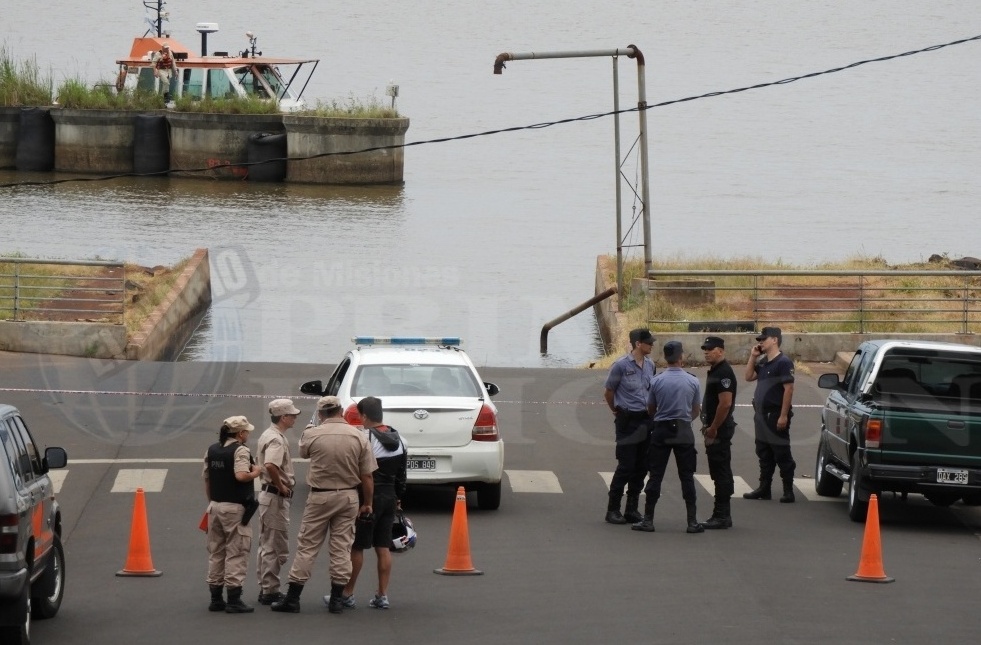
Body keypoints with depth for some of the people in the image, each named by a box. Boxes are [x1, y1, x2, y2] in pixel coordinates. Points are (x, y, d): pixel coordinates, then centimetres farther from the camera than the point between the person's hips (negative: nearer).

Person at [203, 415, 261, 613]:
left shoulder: (212, 450, 10)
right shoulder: (240, 451, -13)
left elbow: (206, 478, 14)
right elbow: (241, 476, -27)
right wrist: (256, 472, -8)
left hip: (215, 506, 7)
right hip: (235, 508, -7)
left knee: (215, 552, 13)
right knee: (236, 552, -3)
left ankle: (215, 599, 16)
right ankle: (234, 600, -4)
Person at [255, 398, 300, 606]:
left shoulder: (267, 435, 13)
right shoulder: (276, 439, -19)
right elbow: (271, 466, -36)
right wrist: (281, 486, -23)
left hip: (266, 493, 11)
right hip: (276, 497, -11)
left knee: (266, 545, 16)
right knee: (277, 547, -5)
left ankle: (265, 588, 23)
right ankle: (271, 591, -2)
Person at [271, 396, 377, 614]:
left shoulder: (312, 435, -10)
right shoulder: (358, 436, -5)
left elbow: (303, 452, 14)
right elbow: (367, 476, -3)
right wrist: (367, 503, 8)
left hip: (320, 496, -2)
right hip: (348, 497, 2)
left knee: (307, 547, 4)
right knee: (341, 548, 8)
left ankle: (293, 598, 5)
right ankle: (337, 599, 8)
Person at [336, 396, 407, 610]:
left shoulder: (365, 439, -17)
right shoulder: (398, 440, 7)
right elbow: (401, 473, 15)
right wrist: (398, 498, 24)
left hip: (369, 497, -7)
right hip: (389, 497, 7)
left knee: (356, 547, 1)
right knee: (383, 548, 9)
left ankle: (347, 594, 6)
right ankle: (382, 596, 9)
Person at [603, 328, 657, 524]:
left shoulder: (650, 365, 7)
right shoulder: (621, 365, -10)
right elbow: (608, 392, 0)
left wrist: (650, 411, 15)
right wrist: (618, 411, 12)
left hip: (646, 419, 6)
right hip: (628, 420, -6)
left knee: (641, 466, 7)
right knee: (626, 466, -7)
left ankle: (632, 509, 15)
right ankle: (613, 510, 1)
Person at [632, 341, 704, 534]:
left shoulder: (656, 381, -6)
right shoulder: (692, 381, -4)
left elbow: (650, 408, 6)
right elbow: (696, 410, 8)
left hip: (661, 431, 0)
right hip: (684, 431, 0)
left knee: (655, 475, 4)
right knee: (687, 476, 5)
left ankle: (648, 520, 4)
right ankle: (692, 521, 4)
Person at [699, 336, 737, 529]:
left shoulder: (724, 373, -16)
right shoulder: (714, 371, 16)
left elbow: (725, 404, -23)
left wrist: (713, 428, -20)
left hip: (720, 431, -10)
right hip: (714, 429, 10)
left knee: (721, 473, -7)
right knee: (718, 472, 12)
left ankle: (722, 516, -6)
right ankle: (721, 515, 17)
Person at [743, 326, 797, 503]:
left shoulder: (783, 362, -14)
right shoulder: (763, 362, 13)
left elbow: (789, 389, -18)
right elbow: (749, 376, 18)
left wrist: (784, 416, -22)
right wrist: (753, 357, 6)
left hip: (776, 416, -9)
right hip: (762, 415, 9)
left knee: (782, 455, -4)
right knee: (764, 454, 14)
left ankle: (788, 491, 0)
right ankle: (764, 488, 21)